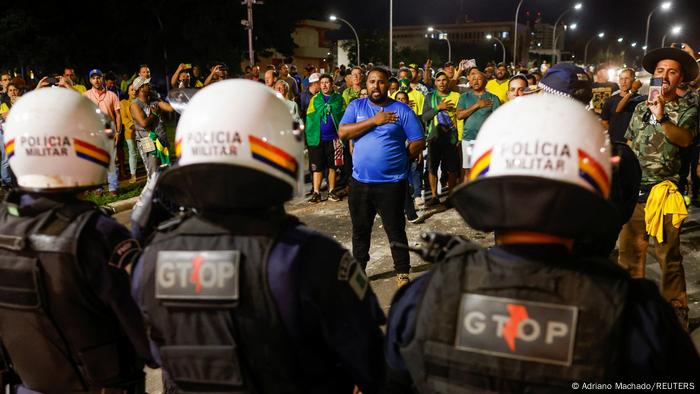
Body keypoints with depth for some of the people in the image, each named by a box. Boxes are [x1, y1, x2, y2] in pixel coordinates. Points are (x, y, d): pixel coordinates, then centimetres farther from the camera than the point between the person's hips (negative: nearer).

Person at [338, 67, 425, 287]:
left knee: (396, 231, 6)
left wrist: (398, 159, 1)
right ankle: (358, 269, 33)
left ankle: (402, 273, 21)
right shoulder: (356, 106, 5)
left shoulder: (401, 110, -2)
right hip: (360, 181, 3)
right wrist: (374, 121, -14)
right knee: (360, 230, 17)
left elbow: (418, 143, -2)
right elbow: (342, 133, -10)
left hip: (392, 183, -3)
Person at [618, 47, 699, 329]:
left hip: (663, 189, -4)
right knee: (629, 248, 11)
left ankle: (676, 309, 12)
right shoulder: (641, 108, 14)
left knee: (668, 254, -1)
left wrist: (661, 119, -34)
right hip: (633, 188, 4)